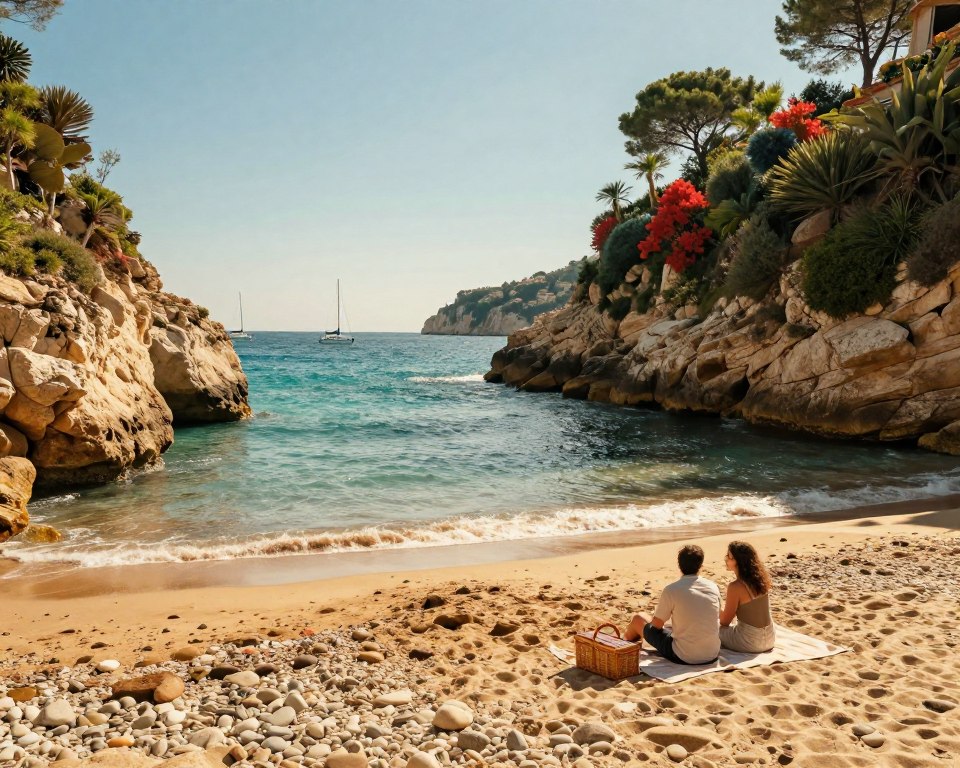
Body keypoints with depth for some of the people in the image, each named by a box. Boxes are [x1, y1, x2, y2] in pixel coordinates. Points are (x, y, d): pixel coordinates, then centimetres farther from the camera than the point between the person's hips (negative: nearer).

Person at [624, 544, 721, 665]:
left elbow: (656, 625, -4)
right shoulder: (714, 587, -2)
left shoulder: (671, 590, -15)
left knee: (638, 619, 16)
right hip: (712, 655, 5)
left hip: (683, 658, -5)